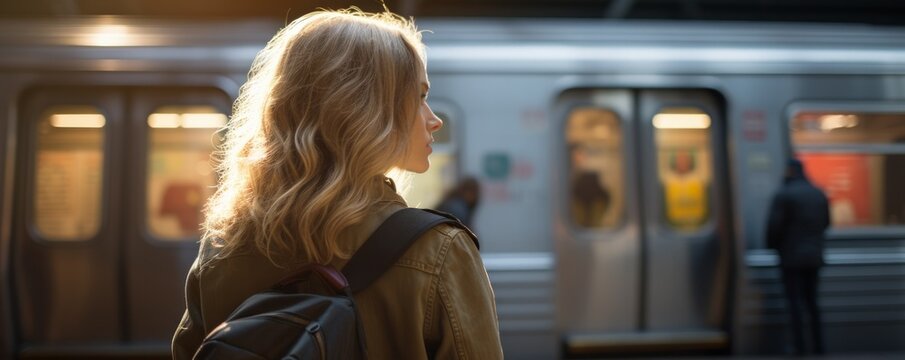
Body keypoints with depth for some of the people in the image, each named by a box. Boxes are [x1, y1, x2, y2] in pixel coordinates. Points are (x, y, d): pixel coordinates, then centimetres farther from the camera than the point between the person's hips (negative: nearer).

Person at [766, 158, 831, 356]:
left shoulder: (783, 194, -12)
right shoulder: (819, 194, 9)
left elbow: (774, 225, -15)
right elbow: (825, 223, 15)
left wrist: (772, 244, 3)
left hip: (792, 257, -6)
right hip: (814, 256, 6)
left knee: (795, 304, -2)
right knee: (811, 301, 14)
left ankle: (800, 349, -3)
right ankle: (818, 347, 16)